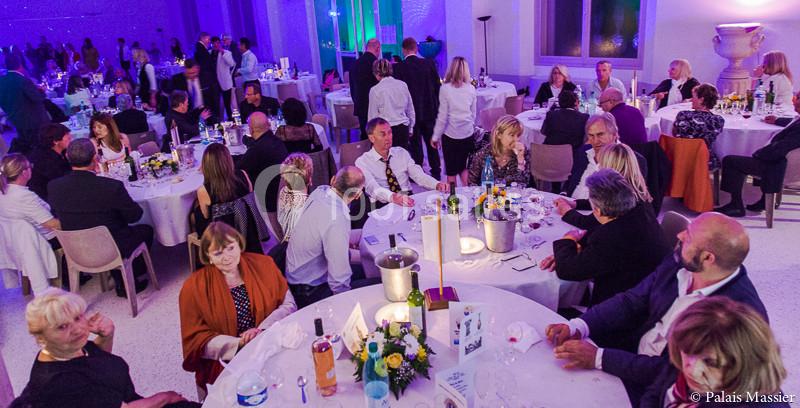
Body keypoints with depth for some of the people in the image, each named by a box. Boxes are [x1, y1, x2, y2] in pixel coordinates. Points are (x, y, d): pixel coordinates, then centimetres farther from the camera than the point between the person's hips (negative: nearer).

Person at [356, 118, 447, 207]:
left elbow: (419, 175, 4)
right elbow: (373, 188, -20)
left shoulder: (401, 153, 13)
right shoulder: (362, 162, -3)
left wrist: (437, 184, -17)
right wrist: (393, 197, -40)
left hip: (409, 202, 4)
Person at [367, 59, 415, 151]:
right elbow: (410, 110, 12)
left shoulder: (375, 90, -5)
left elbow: (372, 115, 1)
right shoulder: (403, 85, 4)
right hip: (403, 128, 4)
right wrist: (410, 128, 23)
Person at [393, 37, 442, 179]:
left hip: (411, 112, -2)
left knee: (415, 144, 8)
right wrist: (436, 106, 11)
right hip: (429, 110, 3)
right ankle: (436, 172, 23)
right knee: (431, 143, 15)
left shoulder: (398, 68, -11)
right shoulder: (429, 63, -4)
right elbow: (438, 86, 0)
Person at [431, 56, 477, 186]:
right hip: (468, 133, 3)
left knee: (451, 170, 8)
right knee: (463, 167, 20)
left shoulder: (445, 88, -11)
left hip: (451, 134, -3)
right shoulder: (471, 89, -1)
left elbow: (442, 116, -9)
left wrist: (435, 136, 0)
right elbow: (473, 113, 8)